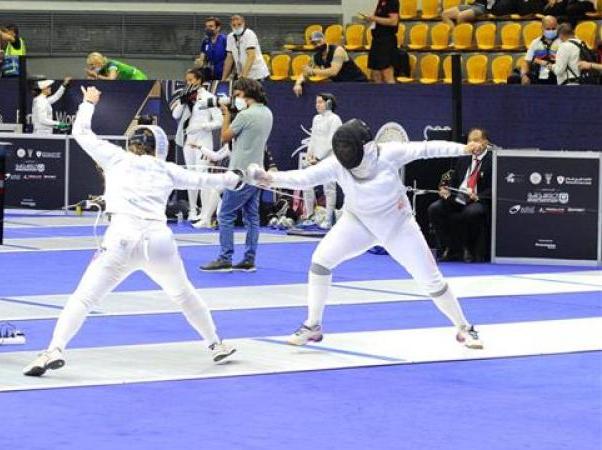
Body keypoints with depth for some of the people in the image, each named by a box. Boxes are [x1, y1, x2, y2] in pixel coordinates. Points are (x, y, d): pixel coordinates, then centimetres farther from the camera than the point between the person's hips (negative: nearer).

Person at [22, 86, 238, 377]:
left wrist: (89, 103, 36)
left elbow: (81, 133, 19)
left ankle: (55, 350, -26)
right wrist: (233, 179, 50)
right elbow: (202, 179, 32)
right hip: (158, 240, 2)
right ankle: (216, 345, 39)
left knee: (83, 299, -5)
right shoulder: (165, 169, 18)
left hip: (122, 240, -2)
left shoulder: (117, 158, 13)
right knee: (184, 295, 28)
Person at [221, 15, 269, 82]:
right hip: (242, 76, 6)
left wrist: (244, 75, -32)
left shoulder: (249, 34, -12)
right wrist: (223, 79, 7)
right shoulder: (230, 37, 6)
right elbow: (229, 58, 11)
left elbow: (251, 56, -22)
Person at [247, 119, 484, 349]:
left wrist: (463, 149, -33)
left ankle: (464, 329, 17)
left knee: (431, 279, -2)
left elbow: (425, 148, -24)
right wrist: (271, 178, -47)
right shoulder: (337, 164, -24)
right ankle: (313, 326, -5)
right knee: (321, 259, -18)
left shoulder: (387, 154, -27)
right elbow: (303, 178, -31)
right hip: (359, 222, 2)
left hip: (397, 223, -2)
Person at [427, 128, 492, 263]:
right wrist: (445, 189, -2)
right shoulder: (463, 161, 19)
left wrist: (478, 196, -23)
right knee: (434, 209, -15)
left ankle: (471, 251, -13)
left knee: (471, 212, -38)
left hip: (479, 202, -6)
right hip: (457, 200, 6)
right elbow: (454, 181, 20)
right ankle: (450, 249, -7)